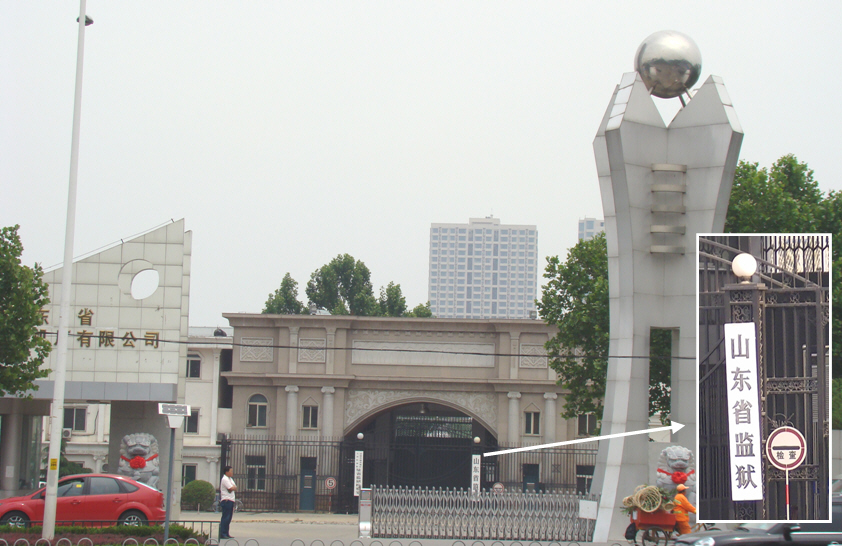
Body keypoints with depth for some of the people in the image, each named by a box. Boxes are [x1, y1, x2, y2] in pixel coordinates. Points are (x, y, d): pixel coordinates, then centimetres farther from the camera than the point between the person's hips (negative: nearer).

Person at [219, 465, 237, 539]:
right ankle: (222, 534, -12)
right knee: (225, 517, -11)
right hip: (226, 500, -10)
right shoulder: (225, 479, -11)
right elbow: (232, 488, -18)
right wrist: (233, 487, 3)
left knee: (229, 518, 10)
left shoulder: (230, 479, 20)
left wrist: (233, 487, -5)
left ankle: (226, 534, 14)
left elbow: (235, 488, 15)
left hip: (231, 500, 10)